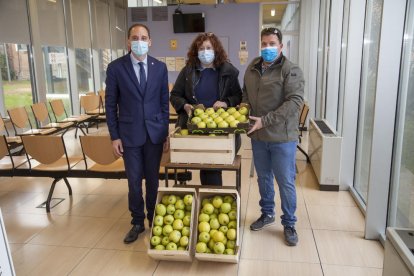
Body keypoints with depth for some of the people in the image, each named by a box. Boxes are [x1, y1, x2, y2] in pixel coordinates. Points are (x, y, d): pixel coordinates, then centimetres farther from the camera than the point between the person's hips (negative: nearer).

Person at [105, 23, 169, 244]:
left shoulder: (160, 67, 2)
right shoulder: (116, 67, -3)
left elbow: (164, 102, 5)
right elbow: (110, 104, -1)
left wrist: (166, 132, 3)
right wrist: (114, 136, -4)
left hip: (155, 132, 1)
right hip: (130, 133, -1)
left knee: (153, 179, 11)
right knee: (134, 181, 8)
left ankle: (153, 219, 29)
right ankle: (137, 222, 26)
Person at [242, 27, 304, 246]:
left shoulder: (291, 70, -10)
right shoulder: (252, 68, 9)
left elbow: (294, 102, -20)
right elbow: (245, 93, 22)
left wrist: (264, 120, -23)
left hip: (282, 137, -5)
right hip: (258, 136, 5)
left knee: (286, 182, 5)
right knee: (263, 177, 18)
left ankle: (289, 224, 23)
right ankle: (267, 214, 38)